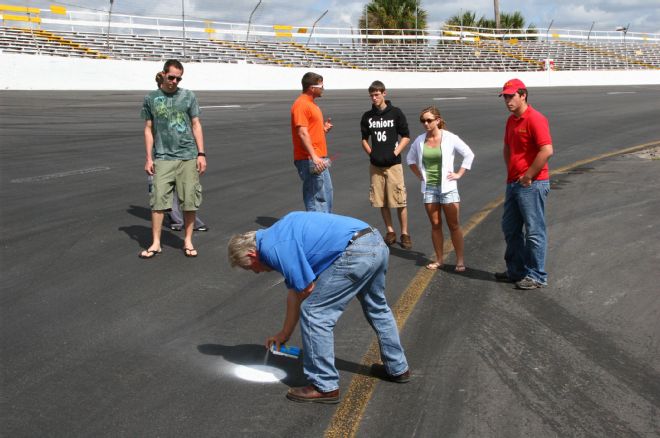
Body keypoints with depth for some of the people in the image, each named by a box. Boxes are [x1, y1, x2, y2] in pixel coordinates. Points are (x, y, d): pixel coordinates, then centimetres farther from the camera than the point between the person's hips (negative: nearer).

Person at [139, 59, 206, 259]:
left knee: (190, 200, 2)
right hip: (163, 158, 0)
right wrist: (149, 158, 3)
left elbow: (196, 125, 8)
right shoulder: (151, 99, 7)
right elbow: (148, 129, 10)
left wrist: (201, 154, 2)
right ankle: (155, 243, 4)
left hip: (188, 157, 1)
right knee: (158, 199, -5)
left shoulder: (188, 96, 7)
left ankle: (188, 241, 15)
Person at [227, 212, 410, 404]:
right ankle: (398, 368, 46)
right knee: (377, 309, 30)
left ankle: (324, 387, 10)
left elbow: (308, 291, -5)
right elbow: (296, 291, 27)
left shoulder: (272, 248, -8)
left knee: (314, 314, 0)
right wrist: (284, 333, 33)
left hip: (356, 252, -11)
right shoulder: (279, 236, 22)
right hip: (376, 243, 11)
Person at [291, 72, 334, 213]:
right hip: (310, 160, -11)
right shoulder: (301, 104, -14)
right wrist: (314, 156, -28)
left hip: (319, 159, 11)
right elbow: (302, 133, -22)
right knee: (316, 198, -8)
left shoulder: (311, 104, 18)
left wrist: (324, 129, 7)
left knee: (326, 194, 16)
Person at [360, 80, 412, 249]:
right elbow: (364, 139, 17)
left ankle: (405, 234, 7)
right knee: (381, 201, 8)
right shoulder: (367, 116, 7)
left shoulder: (396, 113, -2)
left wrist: (395, 153, -8)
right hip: (375, 165, 3)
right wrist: (371, 153, 3)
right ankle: (390, 232, 20)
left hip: (393, 164, -3)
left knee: (399, 201, -3)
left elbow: (406, 136, 2)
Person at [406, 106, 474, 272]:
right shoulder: (420, 140, 1)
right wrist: (419, 175, 9)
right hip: (429, 188, 3)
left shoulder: (450, 138, -9)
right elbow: (410, 158, 17)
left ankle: (460, 261, 7)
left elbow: (469, 154, -4)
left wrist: (459, 174, -6)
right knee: (435, 225, 9)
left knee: (454, 226, 1)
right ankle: (439, 260, 17)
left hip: (447, 187, -3)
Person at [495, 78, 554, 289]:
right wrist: (510, 171, 14)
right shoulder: (511, 121, 14)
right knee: (509, 228, 17)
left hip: (532, 184, -10)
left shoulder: (535, 119, -15)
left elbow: (547, 151, -23)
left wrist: (528, 176, -18)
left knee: (534, 231, -1)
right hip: (513, 183, 10)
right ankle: (516, 271, 30)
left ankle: (537, 276, 9)